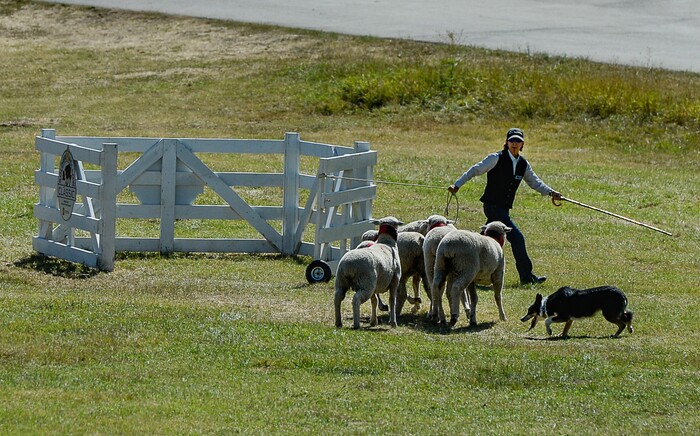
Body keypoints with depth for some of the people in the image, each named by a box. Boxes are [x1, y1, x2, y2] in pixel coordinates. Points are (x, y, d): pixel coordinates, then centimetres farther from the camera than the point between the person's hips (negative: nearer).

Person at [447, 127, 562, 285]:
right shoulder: (497, 158, -8)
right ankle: (526, 276, -11)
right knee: (517, 237, -14)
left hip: (504, 209, 7)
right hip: (492, 206, -7)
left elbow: (534, 182, 17)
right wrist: (457, 185, -11)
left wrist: (550, 192, 2)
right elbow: (475, 170, -6)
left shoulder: (523, 164, 10)